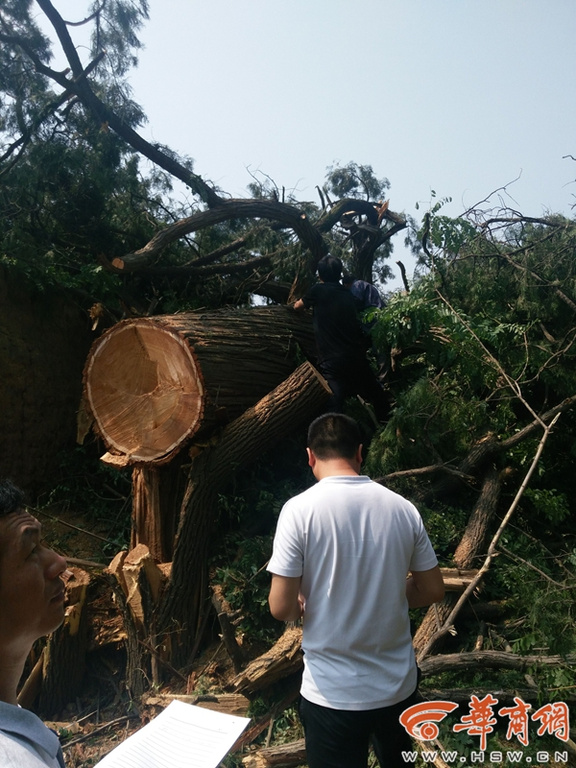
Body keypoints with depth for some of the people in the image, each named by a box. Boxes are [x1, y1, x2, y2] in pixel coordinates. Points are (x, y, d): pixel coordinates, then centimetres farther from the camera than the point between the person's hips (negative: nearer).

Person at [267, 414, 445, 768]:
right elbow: (433, 590, 2)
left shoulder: (299, 510, -19)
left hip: (333, 693, -4)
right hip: (399, 685, 4)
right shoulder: (402, 508, -7)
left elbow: (281, 608, -16)